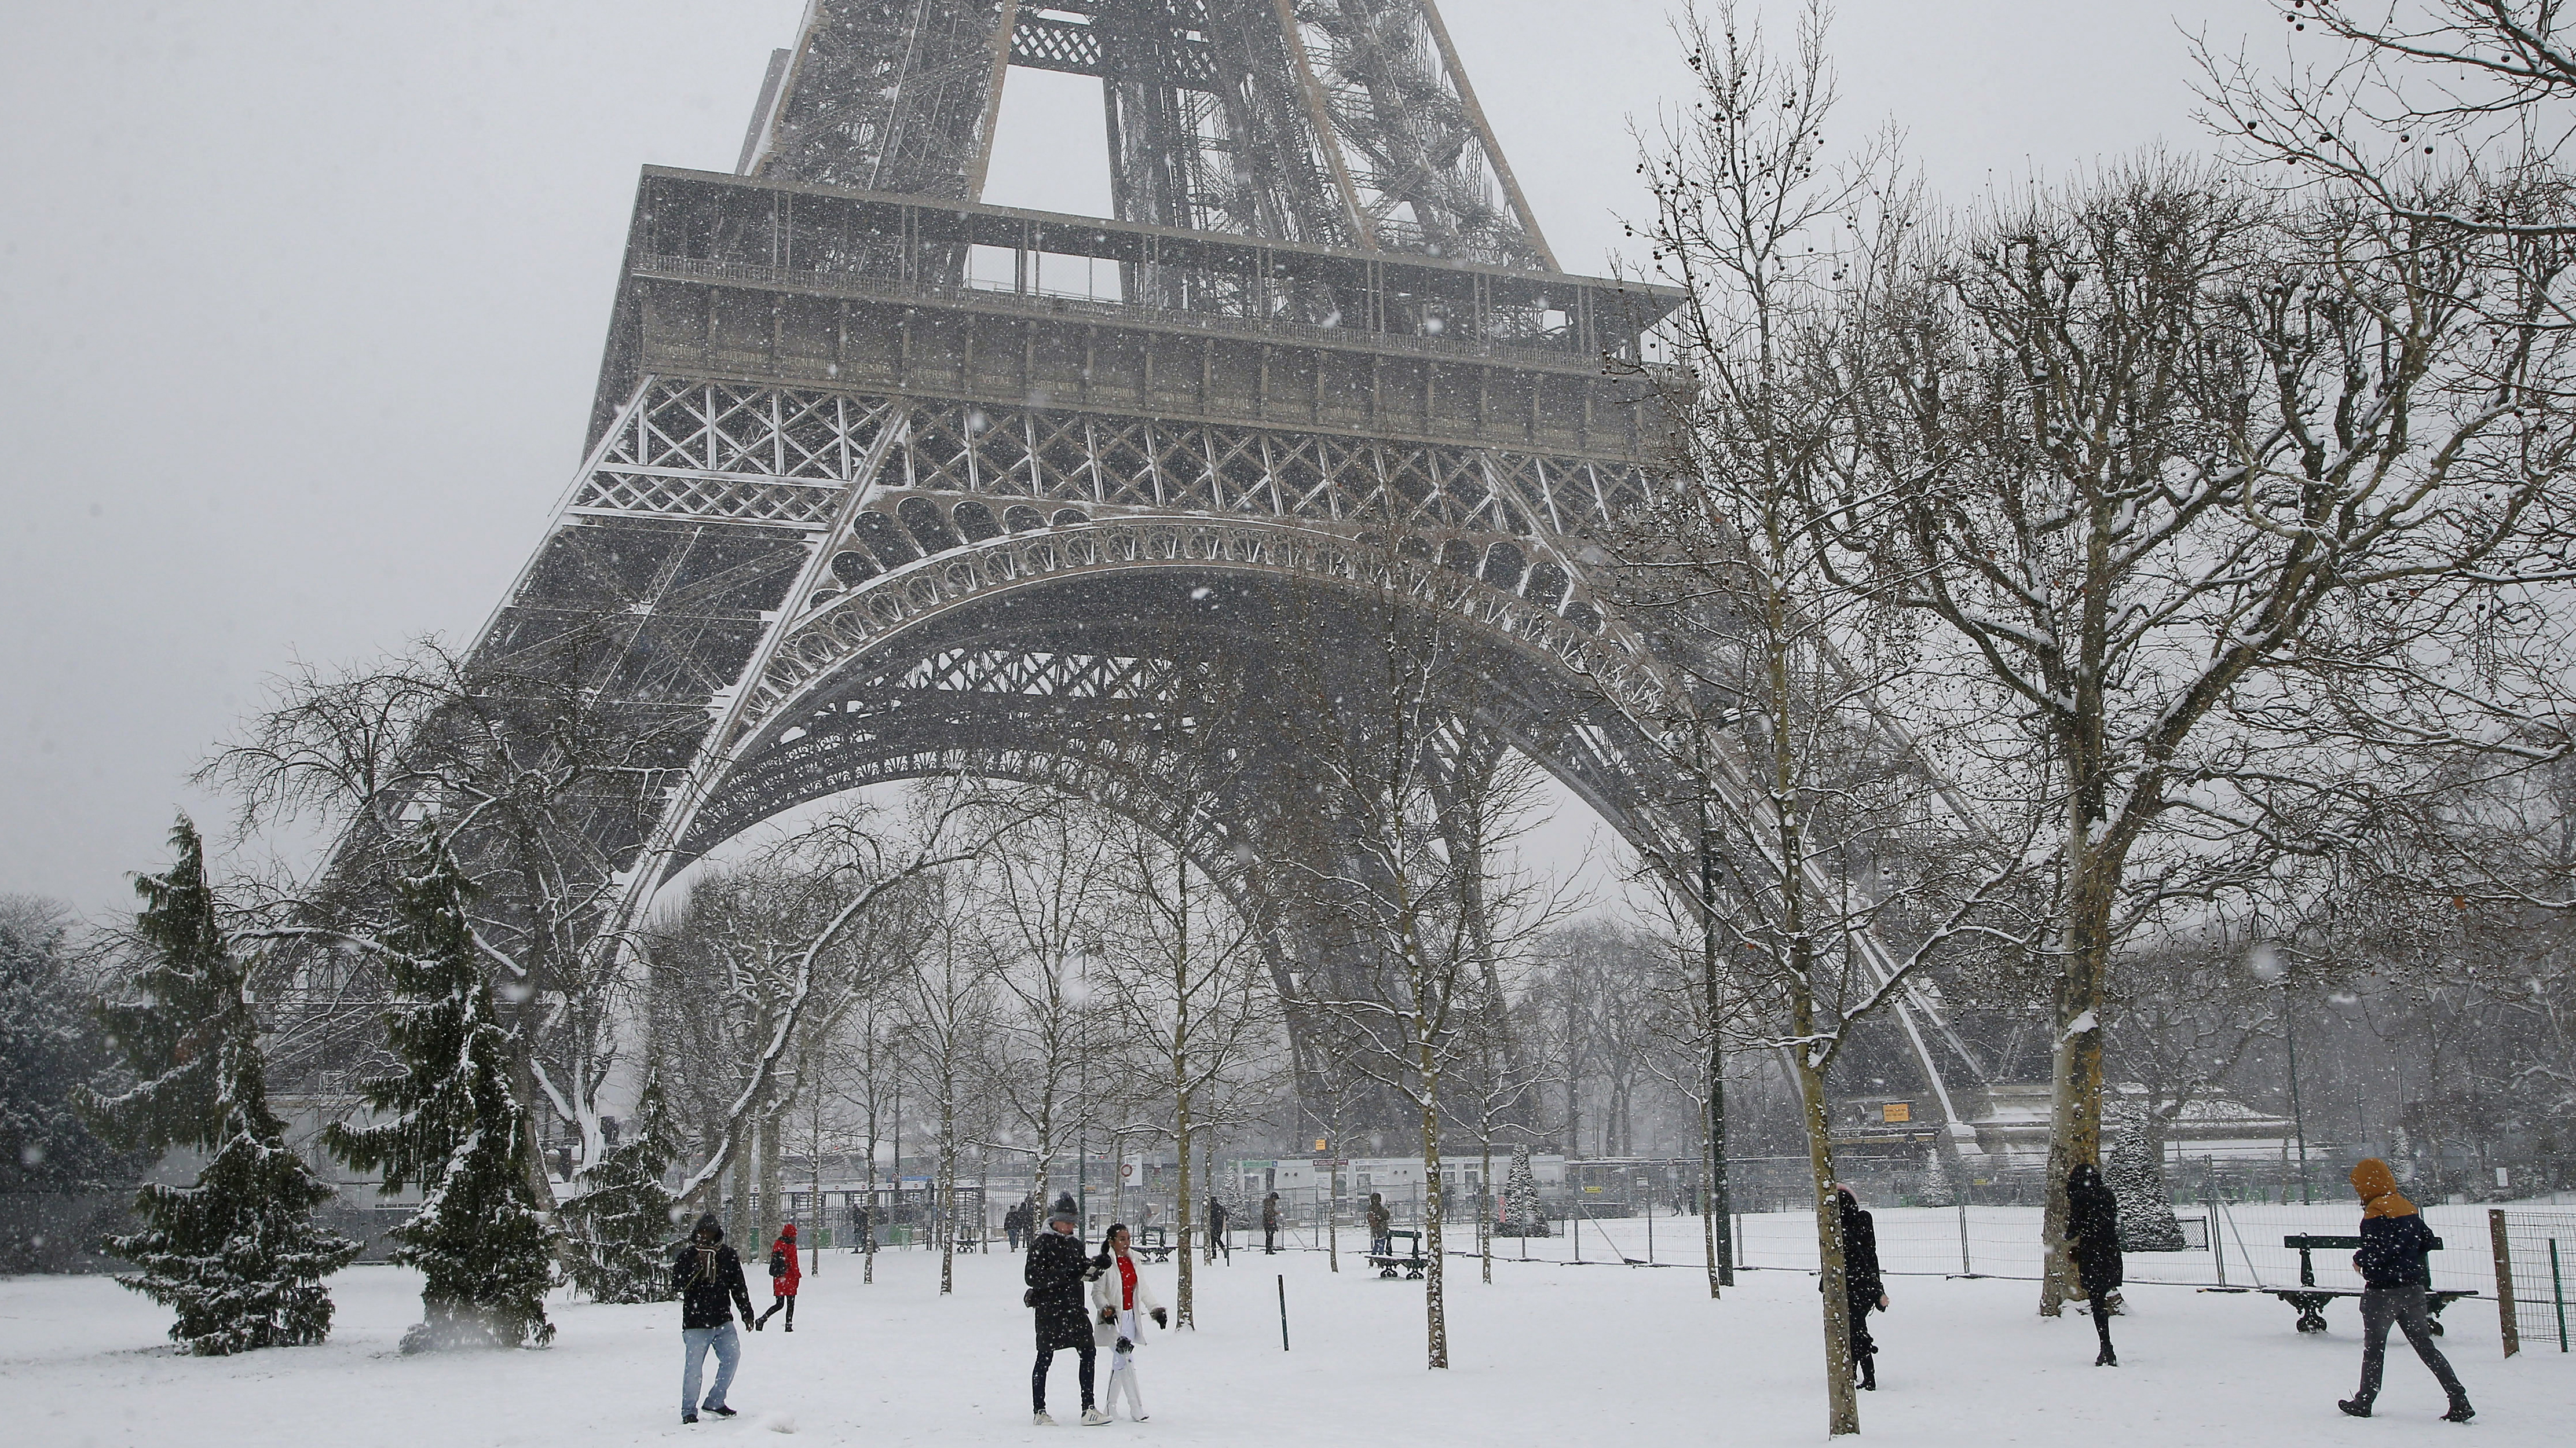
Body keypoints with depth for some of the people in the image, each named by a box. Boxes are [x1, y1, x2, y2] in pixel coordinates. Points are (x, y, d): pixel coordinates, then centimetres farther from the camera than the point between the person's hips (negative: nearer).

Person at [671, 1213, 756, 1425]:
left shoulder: (728, 1255, 8)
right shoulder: (687, 1255, 0)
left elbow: (738, 1286, 14)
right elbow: (677, 1283, -12)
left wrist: (746, 1311, 12)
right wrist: (696, 1266, -24)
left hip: (723, 1321, 3)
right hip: (695, 1323, -3)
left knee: (732, 1357, -2)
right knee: (693, 1367, -5)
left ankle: (715, 1402, 13)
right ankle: (689, 1410, 9)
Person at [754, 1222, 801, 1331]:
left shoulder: (777, 1244, 7)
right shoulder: (791, 1247, -12)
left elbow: (773, 1260, 15)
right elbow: (793, 1264, -13)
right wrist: (798, 1275, -3)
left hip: (778, 1278, 6)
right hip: (790, 1278, -6)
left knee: (779, 1304, 11)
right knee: (790, 1304, 5)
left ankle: (762, 1319, -4)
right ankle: (789, 1326, 3)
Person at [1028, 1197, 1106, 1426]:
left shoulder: (1074, 1243, 14)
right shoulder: (1041, 1244, -8)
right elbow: (1031, 1277, -16)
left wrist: (1094, 1266, -1)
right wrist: (1062, 1274, -24)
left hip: (1074, 1307, 6)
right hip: (1049, 1309, -6)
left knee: (1088, 1351, -1)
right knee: (1045, 1358, 2)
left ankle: (1088, 1409, 3)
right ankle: (1039, 1411, 13)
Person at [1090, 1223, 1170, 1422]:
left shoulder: (1134, 1262, 11)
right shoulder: (1105, 1263, -8)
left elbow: (1143, 1291, 19)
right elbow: (1097, 1292, -9)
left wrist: (1157, 1310, 14)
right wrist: (1106, 1309, -24)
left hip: (1131, 1318, 6)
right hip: (1113, 1320, -6)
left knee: (1120, 1361, 9)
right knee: (1126, 1359, -15)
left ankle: (1110, 1408, 19)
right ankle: (1137, 1408, -14)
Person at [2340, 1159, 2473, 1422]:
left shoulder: (2376, 1210, -17)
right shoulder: (2408, 1207, 8)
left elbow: (2378, 1250, -24)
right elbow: (2427, 1240, 14)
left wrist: (2360, 1260, -7)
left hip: (2383, 1289, -7)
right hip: (2413, 1287, 7)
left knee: (2374, 1347, 7)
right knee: (2425, 1345, 8)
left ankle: (2364, 1402, 17)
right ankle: (2460, 1401, 0)